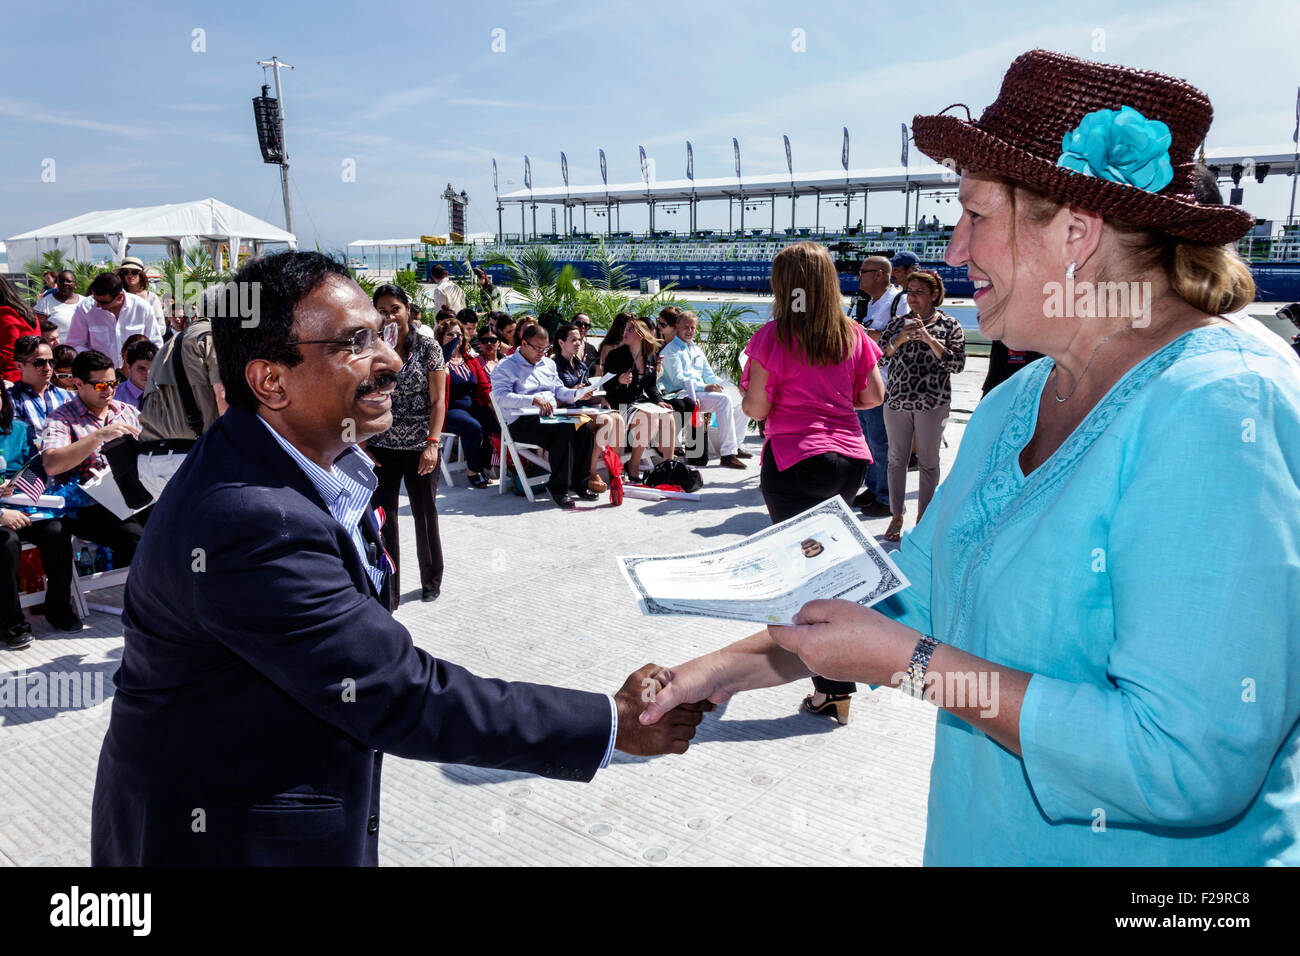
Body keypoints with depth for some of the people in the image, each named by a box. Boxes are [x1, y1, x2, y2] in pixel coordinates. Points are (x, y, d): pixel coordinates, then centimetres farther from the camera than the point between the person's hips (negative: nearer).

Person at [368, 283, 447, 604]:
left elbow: (438, 400, -4)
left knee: (425, 514, 10)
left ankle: (432, 580, 30)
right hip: (381, 447, 1)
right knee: (382, 517, 0)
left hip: (420, 446, -1)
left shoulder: (428, 347, -1)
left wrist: (432, 443, -14)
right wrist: (360, 444, -5)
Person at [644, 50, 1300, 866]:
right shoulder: (1017, 404, 2)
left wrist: (913, 665, -24)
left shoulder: (1220, 415, -26)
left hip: (1149, 849, -7)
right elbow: (924, 590, 9)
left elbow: (1189, 762, -30)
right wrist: (741, 665, 3)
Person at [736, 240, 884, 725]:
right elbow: (875, 395, 8)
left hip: (796, 462, -6)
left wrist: (747, 387, 10)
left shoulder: (772, 338, -10)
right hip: (849, 457, 6)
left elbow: (756, 409, -11)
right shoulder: (853, 334, 4)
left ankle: (835, 691, 2)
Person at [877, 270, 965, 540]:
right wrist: (899, 339, -14)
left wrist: (929, 338, -18)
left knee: (928, 462, 5)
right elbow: (879, 358, 3)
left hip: (932, 403, -3)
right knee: (896, 459, 8)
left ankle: (923, 518, 16)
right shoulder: (897, 323, 9)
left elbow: (957, 364, -9)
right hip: (896, 400, 3)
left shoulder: (949, 325, 1)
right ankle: (896, 516, 21)